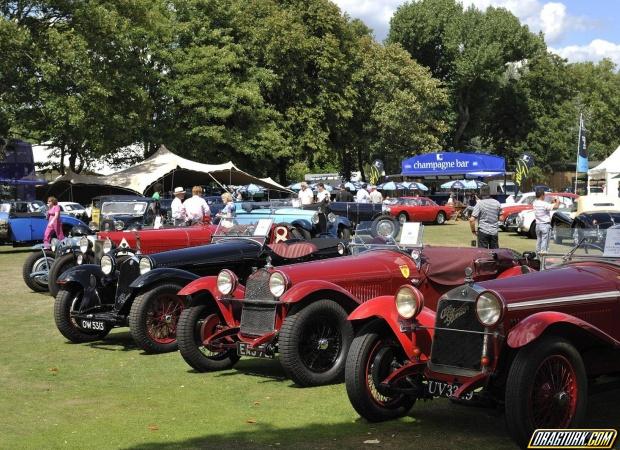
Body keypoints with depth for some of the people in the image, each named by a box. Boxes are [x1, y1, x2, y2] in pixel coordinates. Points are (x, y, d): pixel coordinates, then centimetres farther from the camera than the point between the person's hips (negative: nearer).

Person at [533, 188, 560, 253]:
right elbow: (555, 206, -21)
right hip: (545, 225, -7)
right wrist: (558, 202, -1)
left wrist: (553, 202, 12)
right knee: (544, 241, -3)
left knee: (539, 240, 16)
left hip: (538, 225, 7)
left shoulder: (534, 203, 3)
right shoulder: (544, 204, -18)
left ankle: (538, 252, 21)